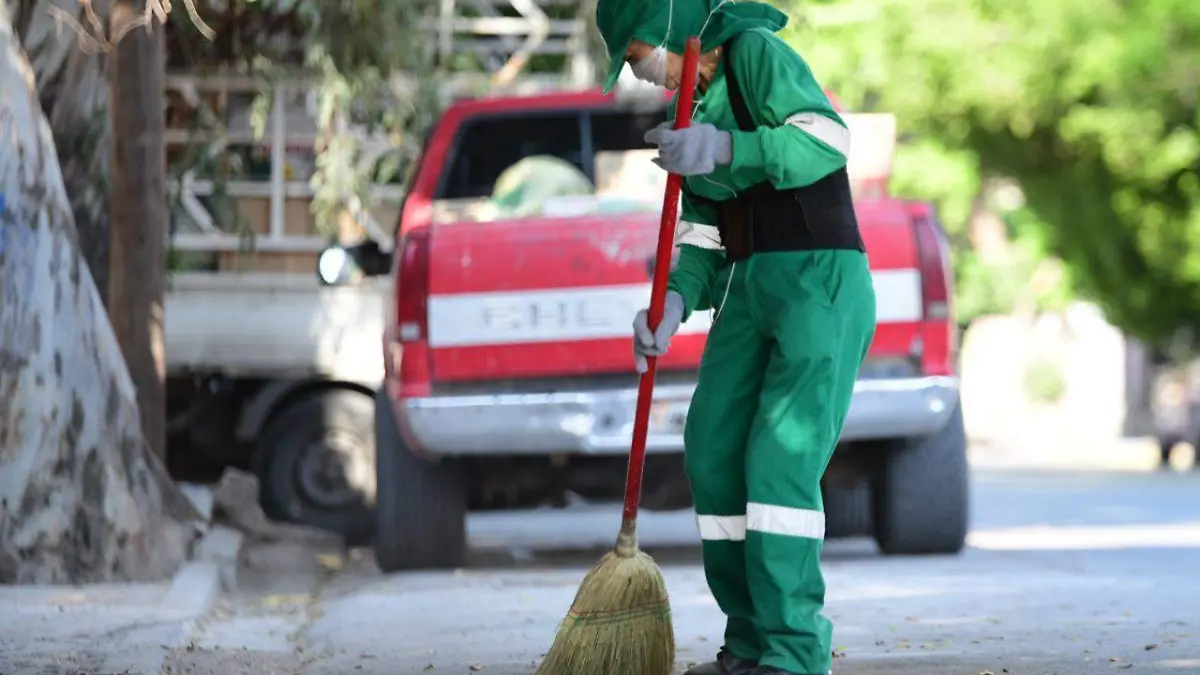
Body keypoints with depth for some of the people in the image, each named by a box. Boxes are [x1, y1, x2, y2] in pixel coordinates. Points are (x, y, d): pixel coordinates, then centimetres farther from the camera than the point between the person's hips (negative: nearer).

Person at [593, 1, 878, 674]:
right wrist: (675, 303, 0)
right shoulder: (698, 101, 17)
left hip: (822, 283, -9)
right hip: (751, 288, 9)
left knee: (780, 461, -15)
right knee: (713, 458, 4)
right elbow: (704, 233, 17)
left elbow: (827, 140, -23)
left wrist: (725, 150, -31)